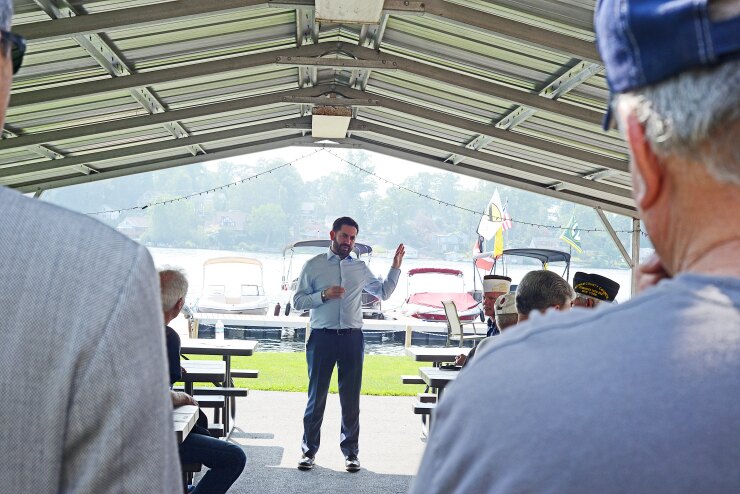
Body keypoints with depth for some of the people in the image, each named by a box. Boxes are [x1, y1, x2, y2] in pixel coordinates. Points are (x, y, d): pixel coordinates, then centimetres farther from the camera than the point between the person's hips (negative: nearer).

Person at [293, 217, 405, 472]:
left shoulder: (360, 268, 12)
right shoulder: (313, 266, 3)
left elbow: (384, 292, 21)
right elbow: (297, 301, 0)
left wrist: (395, 267, 11)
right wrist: (323, 295, -14)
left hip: (352, 337, 2)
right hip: (322, 336, -2)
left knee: (351, 398, 6)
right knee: (317, 396, 3)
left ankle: (350, 451, 14)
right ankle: (309, 450, 13)